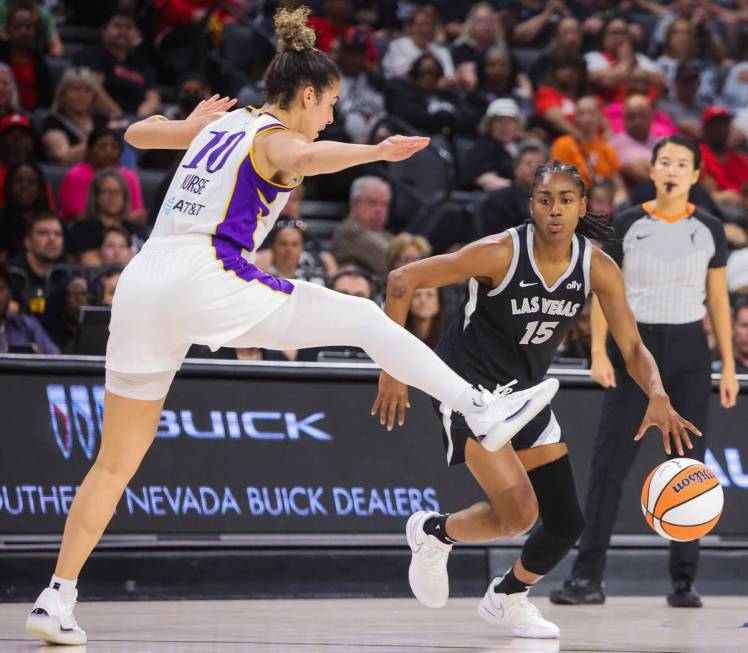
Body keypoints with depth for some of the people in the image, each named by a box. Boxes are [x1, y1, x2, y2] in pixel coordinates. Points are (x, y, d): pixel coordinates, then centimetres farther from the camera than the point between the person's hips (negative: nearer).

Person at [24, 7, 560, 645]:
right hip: (206, 280, -7)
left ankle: (57, 598, 7)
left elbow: (137, 132, 41)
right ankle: (483, 409, -11)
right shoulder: (274, 138, 4)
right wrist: (372, 151, -31)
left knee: (116, 462, 11)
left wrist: (193, 120, 56)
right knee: (365, 318, -2)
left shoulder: (219, 122, 24)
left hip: (141, 283, 7)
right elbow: (304, 157, -22)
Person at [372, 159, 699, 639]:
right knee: (519, 513, -20)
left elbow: (634, 349, -7)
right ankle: (434, 532, 10)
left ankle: (507, 598, 33)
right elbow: (403, 280, -18)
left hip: (526, 393, 6)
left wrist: (658, 395, -29)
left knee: (567, 524, 5)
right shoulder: (500, 253, -23)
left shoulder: (598, 269, -10)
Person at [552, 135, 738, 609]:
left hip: (688, 351, 1)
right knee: (610, 461, -6)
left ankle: (684, 580, 9)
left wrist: (729, 366, 4)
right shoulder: (626, 225, 1)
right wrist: (598, 352, -8)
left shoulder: (709, 230, 5)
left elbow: (718, 300, 9)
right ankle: (588, 577, -5)